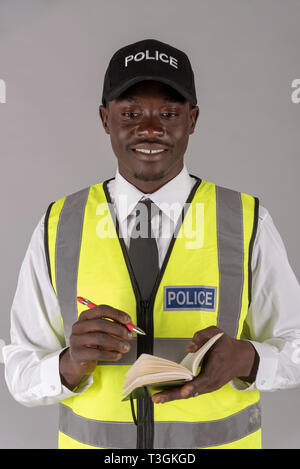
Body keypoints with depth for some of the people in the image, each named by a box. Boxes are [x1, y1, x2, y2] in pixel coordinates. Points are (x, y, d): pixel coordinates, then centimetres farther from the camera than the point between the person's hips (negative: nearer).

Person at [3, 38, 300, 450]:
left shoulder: (248, 222, -11)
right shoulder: (58, 229, -10)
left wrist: (242, 358, -24)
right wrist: (71, 363, -27)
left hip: (220, 439, 0)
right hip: (92, 440, 1)